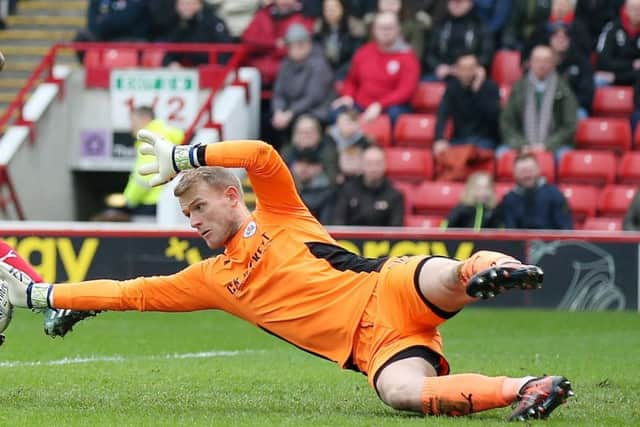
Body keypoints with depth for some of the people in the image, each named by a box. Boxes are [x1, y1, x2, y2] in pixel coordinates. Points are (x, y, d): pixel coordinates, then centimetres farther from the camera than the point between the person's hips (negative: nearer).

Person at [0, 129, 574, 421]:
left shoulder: (279, 217, 13)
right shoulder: (212, 279, 27)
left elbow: (262, 157, -6)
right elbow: (132, 293, 28)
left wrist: (181, 157, 1)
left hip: (392, 293, -3)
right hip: (373, 345, 3)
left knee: (440, 276, -41)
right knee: (401, 391, -34)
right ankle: (525, 391, -41)